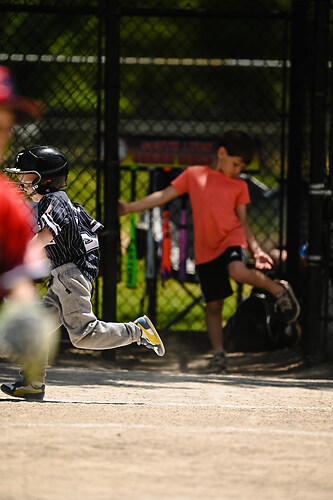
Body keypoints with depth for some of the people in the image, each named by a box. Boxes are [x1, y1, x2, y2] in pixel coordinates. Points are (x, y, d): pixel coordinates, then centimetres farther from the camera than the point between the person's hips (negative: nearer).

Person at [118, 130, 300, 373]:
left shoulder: (239, 185, 10)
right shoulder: (193, 175, 8)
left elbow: (242, 221, 13)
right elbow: (164, 196, 8)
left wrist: (256, 250, 2)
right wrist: (129, 207, 1)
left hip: (231, 237, -1)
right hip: (206, 249, 1)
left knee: (238, 271, -34)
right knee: (213, 305, 1)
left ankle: (278, 290, -10)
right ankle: (218, 354, 11)